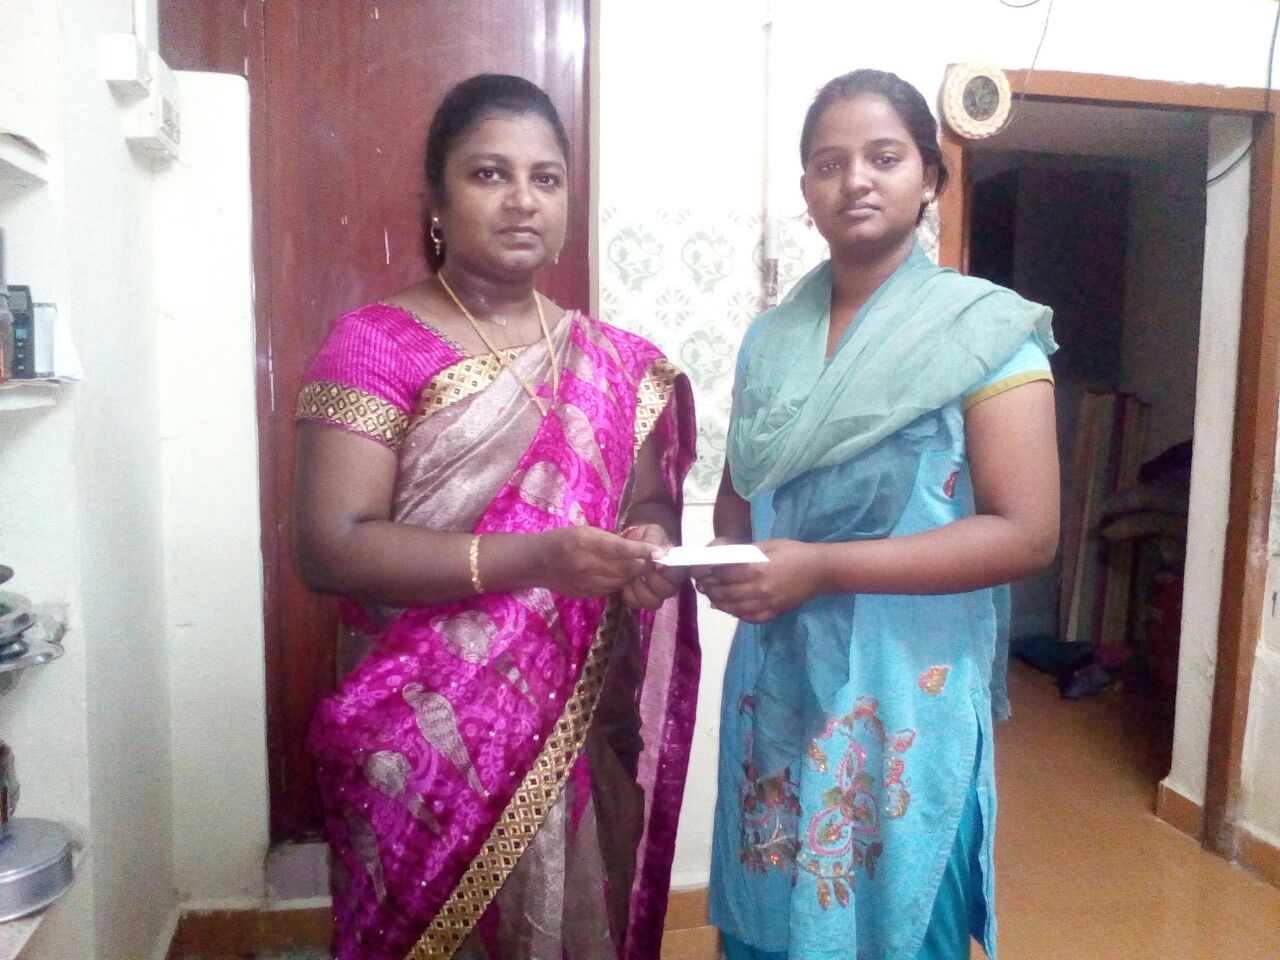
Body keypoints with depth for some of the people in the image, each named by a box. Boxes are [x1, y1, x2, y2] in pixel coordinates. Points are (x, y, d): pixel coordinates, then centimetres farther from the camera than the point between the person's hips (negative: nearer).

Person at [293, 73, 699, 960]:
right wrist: (530, 558, -25)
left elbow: (648, 504, 11)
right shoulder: (376, 345, -8)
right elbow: (330, 547, -16)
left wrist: (651, 547, -13)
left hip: (581, 727, 4)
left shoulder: (613, 362, 6)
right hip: (430, 732, -3)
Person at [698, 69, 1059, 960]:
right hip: (776, 685, 4)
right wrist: (725, 557, -8)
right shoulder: (770, 337, 7)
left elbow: (1026, 532, -14)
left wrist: (823, 567, -21)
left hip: (906, 691, -4)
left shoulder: (985, 328, -7)